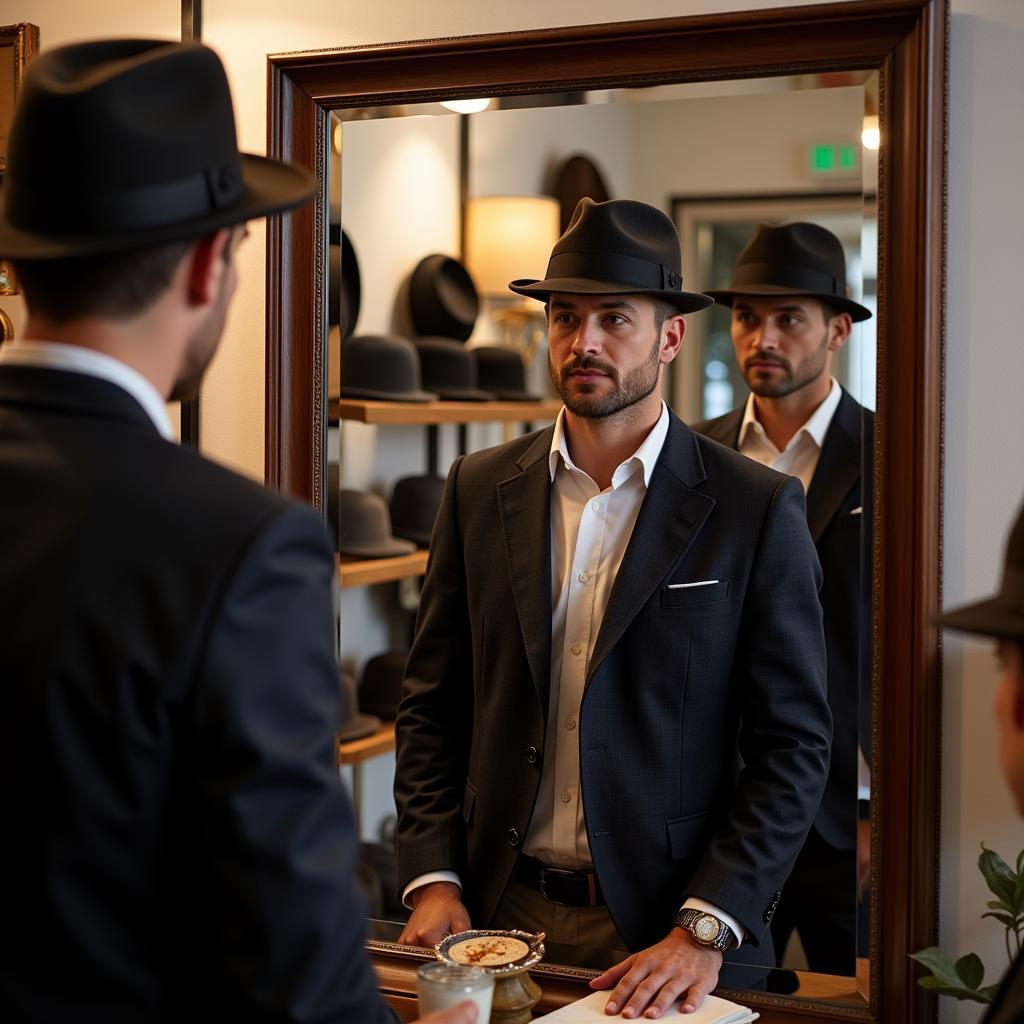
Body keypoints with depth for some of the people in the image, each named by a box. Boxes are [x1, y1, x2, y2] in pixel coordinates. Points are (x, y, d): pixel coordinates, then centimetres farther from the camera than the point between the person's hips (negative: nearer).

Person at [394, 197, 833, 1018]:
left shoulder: (758, 510, -6)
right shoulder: (480, 490, 4)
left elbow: (793, 743, -7)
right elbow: (433, 706, 7)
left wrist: (704, 930, -16)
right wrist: (433, 879, -4)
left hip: (670, 929, -2)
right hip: (500, 912, 3)